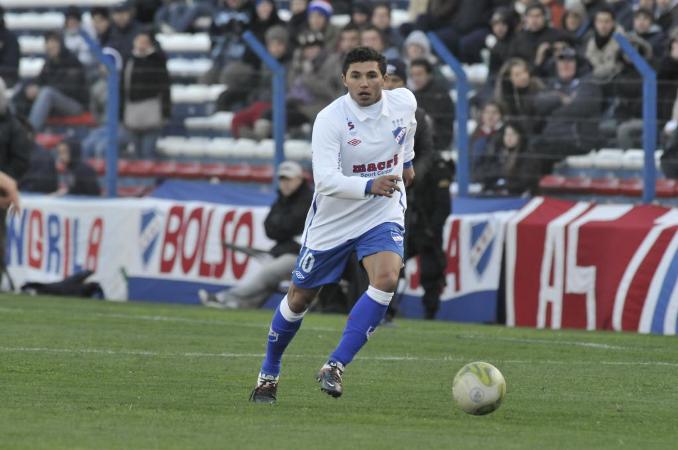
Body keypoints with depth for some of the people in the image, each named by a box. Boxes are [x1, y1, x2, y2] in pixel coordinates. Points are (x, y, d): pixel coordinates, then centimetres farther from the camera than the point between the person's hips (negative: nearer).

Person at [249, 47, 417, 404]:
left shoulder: (403, 102, -9)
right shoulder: (329, 120, -24)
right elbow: (325, 179, -35)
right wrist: (369, 186, -49)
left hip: (383, 215, 2)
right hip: (332, 221, -2)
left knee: (386, 279, -26)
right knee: (300, 298, 9)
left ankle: (334, 367, -20)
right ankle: (268, 375, 33)